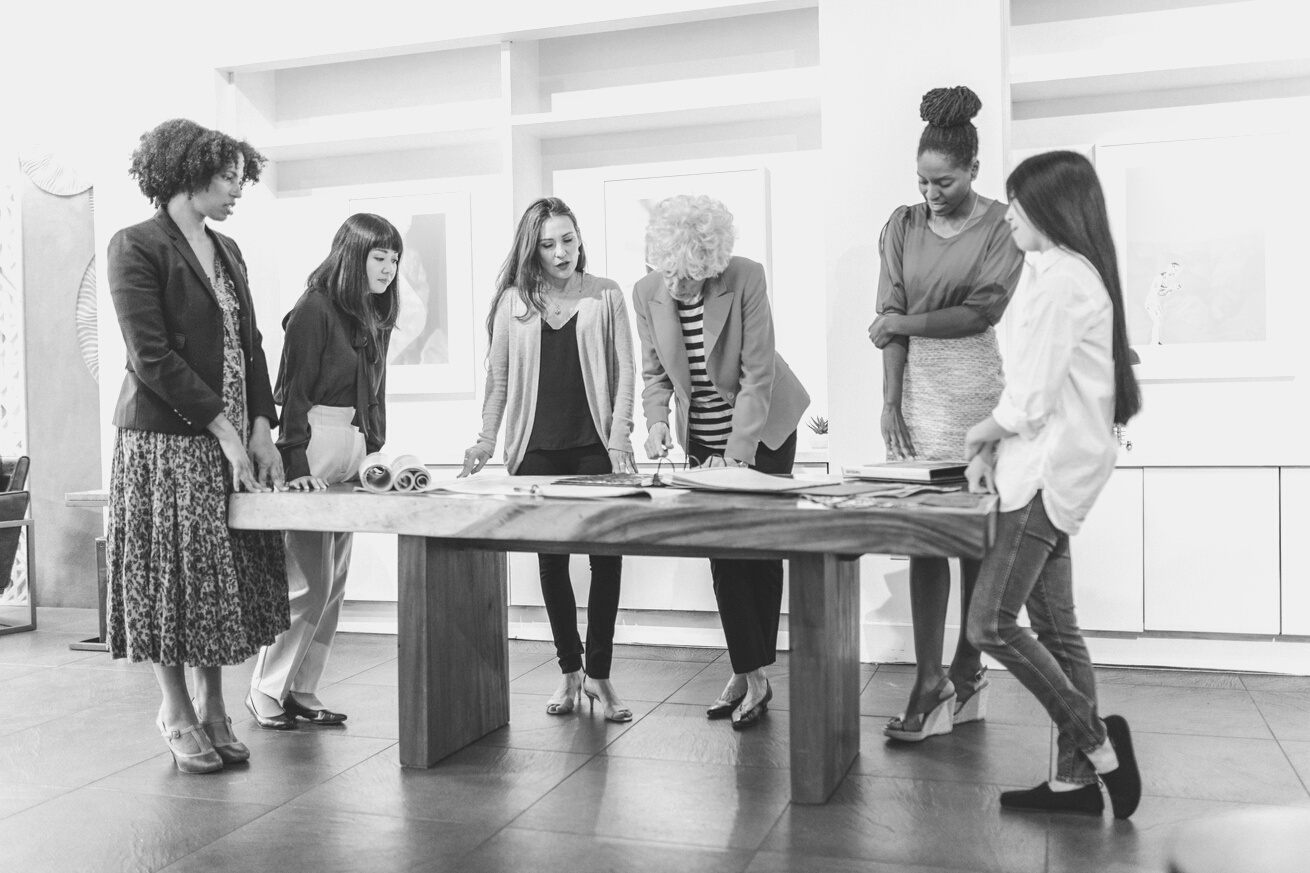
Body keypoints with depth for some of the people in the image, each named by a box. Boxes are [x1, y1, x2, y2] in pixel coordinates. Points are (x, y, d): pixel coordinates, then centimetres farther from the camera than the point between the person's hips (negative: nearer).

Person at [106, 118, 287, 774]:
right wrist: (224, 430, -17)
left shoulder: (227, 251, 16)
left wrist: (262, 428, 2)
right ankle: (177, 712, 17)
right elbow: (152, 357, -14)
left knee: (226, 575, 8)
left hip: (235, 439, 7)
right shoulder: (136, 246, -6)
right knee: (172, 573, 2)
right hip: (167, 440, -7)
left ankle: (212, 705, 21)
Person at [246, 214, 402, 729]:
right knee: (309, 581, -6)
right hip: (313, 450, -8)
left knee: (334, 584, 9)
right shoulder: (315, 309, -8)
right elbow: (293, 391, -12)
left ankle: (302, 690, 17)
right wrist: (295, 466, -17)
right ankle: (266, 691, 8)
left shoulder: (376, 316, 15)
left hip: (353, 451, 8)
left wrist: (375, 450, 10)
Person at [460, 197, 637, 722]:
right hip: (536, 451, 1)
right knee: (551, 560, 7)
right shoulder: (513, 300, 7)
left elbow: (624, 373, 1)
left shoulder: (606, 296, 4)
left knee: (606, 556, -3)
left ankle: (599, 674, 9)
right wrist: (486, 439, 3)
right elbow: (498, 378, 10)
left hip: (595, 447, -1)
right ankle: (568, 670, 20)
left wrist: (619, 443, -7)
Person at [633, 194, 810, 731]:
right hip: (702, 438, 4)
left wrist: (737, 452, -26)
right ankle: (748, 675, 12)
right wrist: (656, 419, -18)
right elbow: (654, 372, 1)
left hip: (762, 429, -3)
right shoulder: (647, 293, -11)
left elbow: (758, 374, -22)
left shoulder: (745, 279, -23)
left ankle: (752, 673, 12)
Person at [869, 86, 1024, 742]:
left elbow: (982, 311, -8)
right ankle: (930, 681, 2)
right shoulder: (903, 226, 10)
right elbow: (891, 317, 4)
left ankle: (966, 670, 14)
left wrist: (903, 323, -4)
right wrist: (891, 401, -4)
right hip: (914, 381, 2)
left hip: (974, 381, -2)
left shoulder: (1002, 226, 1)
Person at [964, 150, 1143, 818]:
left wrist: (982, 433, 0)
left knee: (991, 623, -9)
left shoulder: (1060, 280, -15)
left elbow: (1032, 398, -19)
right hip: (1049, 470, 10)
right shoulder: (1075, 272, 18)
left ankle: (1096, 740, 1)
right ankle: (1075, 778, 17)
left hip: (1049, 473, -10)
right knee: (1054, 629, 11)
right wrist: (994, 449, 9)